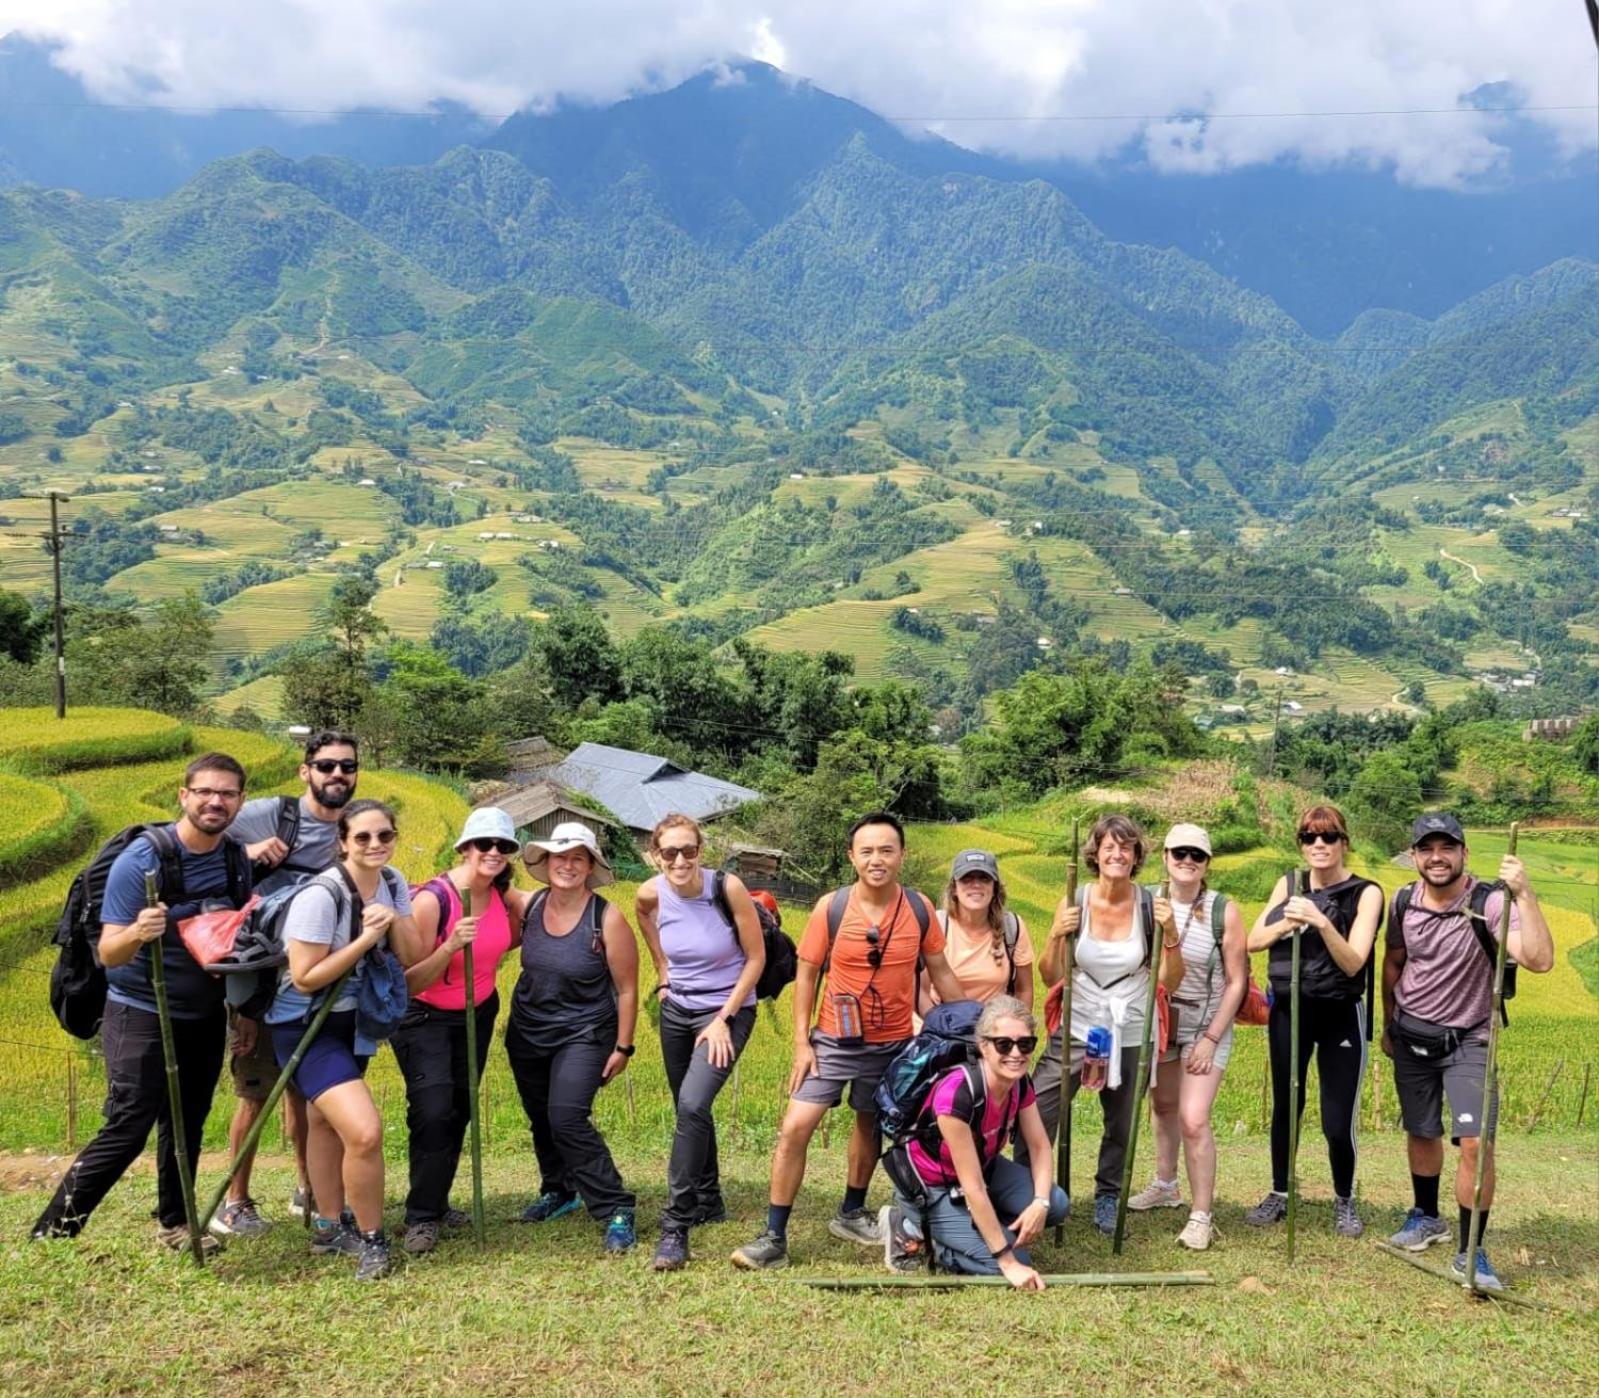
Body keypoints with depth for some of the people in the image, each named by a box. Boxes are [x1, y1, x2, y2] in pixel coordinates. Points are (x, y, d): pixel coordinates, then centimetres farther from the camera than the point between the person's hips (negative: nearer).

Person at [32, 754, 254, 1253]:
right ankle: (53, 1231, 4)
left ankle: (174, 1221, 28)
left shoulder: (238, 859, -2)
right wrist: (136, 934, -42)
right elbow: (107, 953, -20)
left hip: (206, 1017, 5)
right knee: (128, 1129, -8)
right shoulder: (140, 858, -18)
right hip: (141, 1015, -5)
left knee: (188, 1123, 13)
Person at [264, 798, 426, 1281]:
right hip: (306, 1027, -8)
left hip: (352, 1021, 8)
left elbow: (412, 956, -2)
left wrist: (392, 919, -19)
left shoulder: (392, 883, -3)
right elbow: (305, 978, -23)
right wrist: (366, 938, -26)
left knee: (328, 1119, 24)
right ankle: (370, 1241, 1)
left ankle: (330, 1226, 40)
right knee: (365, 1132, -19)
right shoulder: (321, 896, -25)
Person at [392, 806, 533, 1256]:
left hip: (478, 1014, 6)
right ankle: (421, 1218, -5)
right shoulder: (432, 899, -27)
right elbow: (411, 982, -25)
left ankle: (437, 1203, 28)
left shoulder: (502, 893, -10)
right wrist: (451, 947, -40)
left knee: (460, 1110, 12)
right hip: (425, 1017, -6)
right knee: (432, 1111, -17)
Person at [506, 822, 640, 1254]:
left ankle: (617, 1211, -10)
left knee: (567, 1118, -20)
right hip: (527, 1032, 6)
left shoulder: (607, 919, -19)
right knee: (541, 1120, 17)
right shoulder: (529, 906, -6)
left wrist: (623, 1047, -8)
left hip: (583, 1034, -6)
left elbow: (627, 989, -11)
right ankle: (559, 1191, 42)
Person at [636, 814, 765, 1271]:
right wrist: (662, 976, 9)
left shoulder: (728, 889, -23)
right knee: (689, 1110, 15)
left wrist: (724, 1019, -15)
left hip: (727, 1010, -5)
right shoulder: (650, 894, -11)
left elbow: (756, 958, -14)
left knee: (693, 1105, -21)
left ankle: (676, 1226, -14)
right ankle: (709, 1201, 37)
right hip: (676, 1010, 5)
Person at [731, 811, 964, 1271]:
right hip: (834, 1040, -2)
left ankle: (851, 1214, 40)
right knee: (794, 1129, -10)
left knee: (871, 1126, 18)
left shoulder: (919, 909, -8)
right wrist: (801, 1042, -8)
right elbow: (806, 974, -5)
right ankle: (774, 1238, -1)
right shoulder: (831, 907, -13)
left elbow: (940, 972, 3)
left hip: (893, 1043, 2)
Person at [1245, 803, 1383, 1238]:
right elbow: (1252, 941, -1)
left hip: (1340, 1015, -4)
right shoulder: (1288, 885, 4)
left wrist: (1322, 924, -31)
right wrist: (1284, 925, -19)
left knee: (1338, 1121, -3)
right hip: (1288, 1010, 4)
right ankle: (1279, 1194, 31)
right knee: (1285, 1106, 14)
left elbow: (1353, 962, -17)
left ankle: (1344, 1201, 22)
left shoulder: (1365, 892, -9)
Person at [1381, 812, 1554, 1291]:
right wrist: (1388, 1025, 17)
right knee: (1421, 1133, 17)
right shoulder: (1405, 901, -6)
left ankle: (1470, 1254, -1)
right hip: (1411, 1036, 4)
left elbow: (1540, 960, -35)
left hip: (1467, 1041, -4)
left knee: (1476, 1143, -14)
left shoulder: (1489, 903, -21)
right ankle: (1425, 1216, 40)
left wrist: (1524, 896, -43)